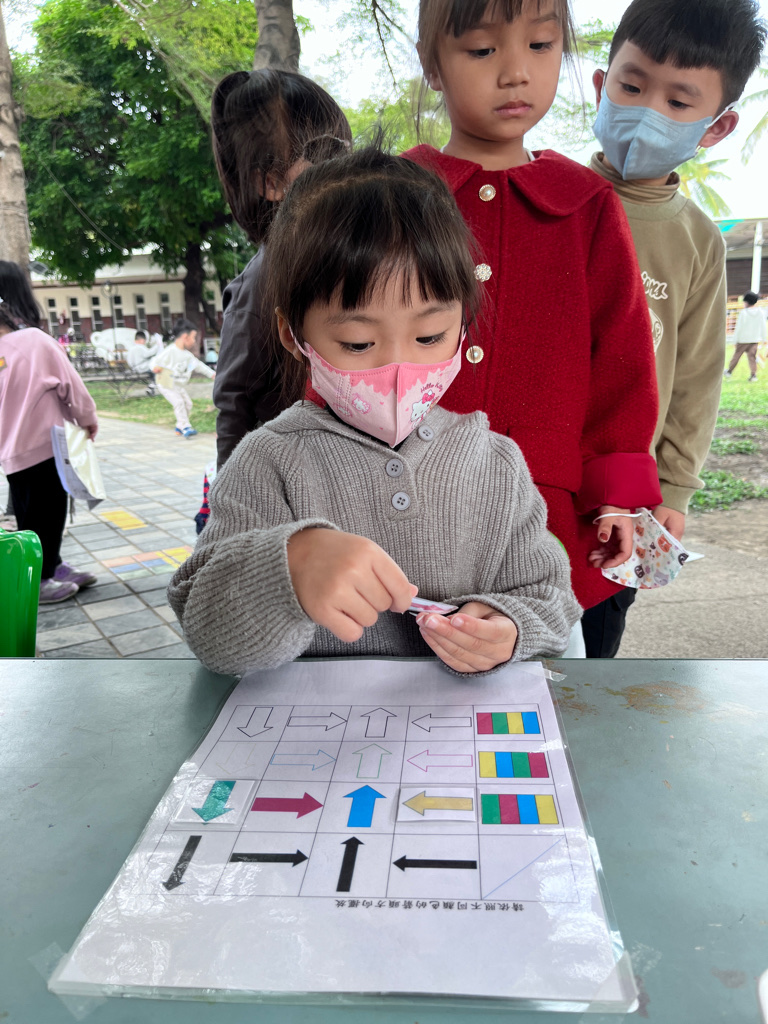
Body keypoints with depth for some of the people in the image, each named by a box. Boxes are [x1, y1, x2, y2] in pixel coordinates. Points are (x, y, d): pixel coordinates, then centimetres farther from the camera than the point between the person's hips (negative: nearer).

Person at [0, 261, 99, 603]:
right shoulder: (35, 340, -19)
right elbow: (69, 382, -12)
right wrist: (88, 417, 4)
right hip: (43, 443, -6)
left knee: (32, 512, 19)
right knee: (43, 514, 7)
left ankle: (51, 566, 33)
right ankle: (37, 581, 18)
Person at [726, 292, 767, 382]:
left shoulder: (743, 313, -13)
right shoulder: (761, 312, 0)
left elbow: (739, 328, -10)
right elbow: (763, 327, 7)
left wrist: (735, 340, -3)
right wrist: (764, 338, 17)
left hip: (743, 339, -3)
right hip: (755, 339, 3)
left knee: (736, 355, 9)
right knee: (752, 357, 4)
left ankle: (729, 371, 19)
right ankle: (753, 374, -7)